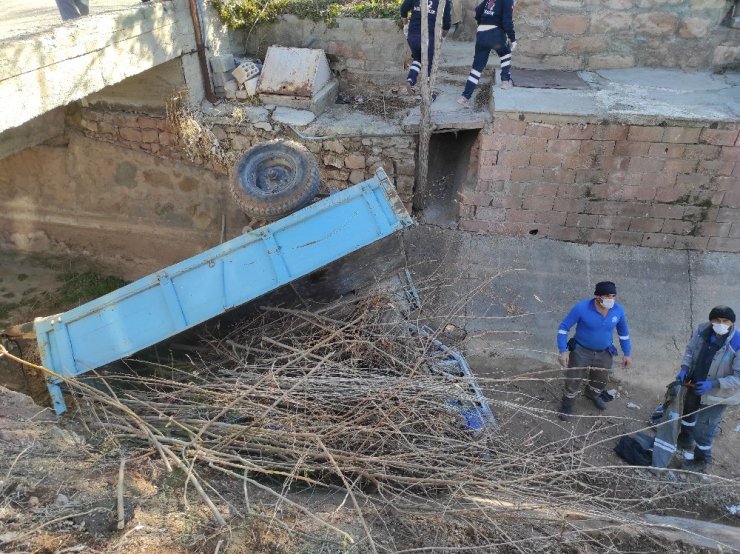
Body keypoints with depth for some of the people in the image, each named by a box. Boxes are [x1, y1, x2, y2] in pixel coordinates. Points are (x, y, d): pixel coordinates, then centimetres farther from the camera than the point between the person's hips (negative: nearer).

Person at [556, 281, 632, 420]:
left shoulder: (618, 311, -16)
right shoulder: (581, 308, -28)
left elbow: (624, 332, 4)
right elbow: (564, 327, -16)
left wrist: (627, 354, 8)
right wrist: (562, 351, -22)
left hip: (604, 353, 4)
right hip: (581, 351, -4)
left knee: (601, 380, 24)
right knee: (573, 381, 7)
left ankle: (592, 394, 59)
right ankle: (567, 406, 36)